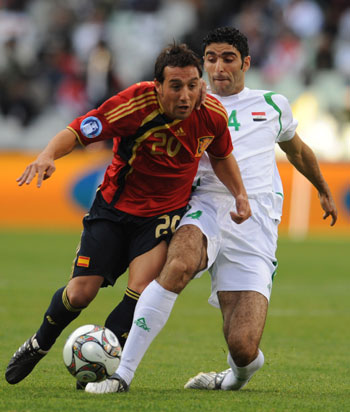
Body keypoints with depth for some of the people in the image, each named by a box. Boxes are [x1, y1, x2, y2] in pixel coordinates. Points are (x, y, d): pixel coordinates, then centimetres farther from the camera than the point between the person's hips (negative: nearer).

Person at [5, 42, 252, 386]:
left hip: (165, 213, 1)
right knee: (81, 292, -5)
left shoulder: (212, 114, -12)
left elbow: (221, 156, 10)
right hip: (116, 206, -1)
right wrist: (48, 155, -40)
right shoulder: (134, 104, -24)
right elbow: (77, 132, -21)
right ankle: (39, 344, 26)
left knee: (140, 290, -21)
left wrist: (240, 194, -3)